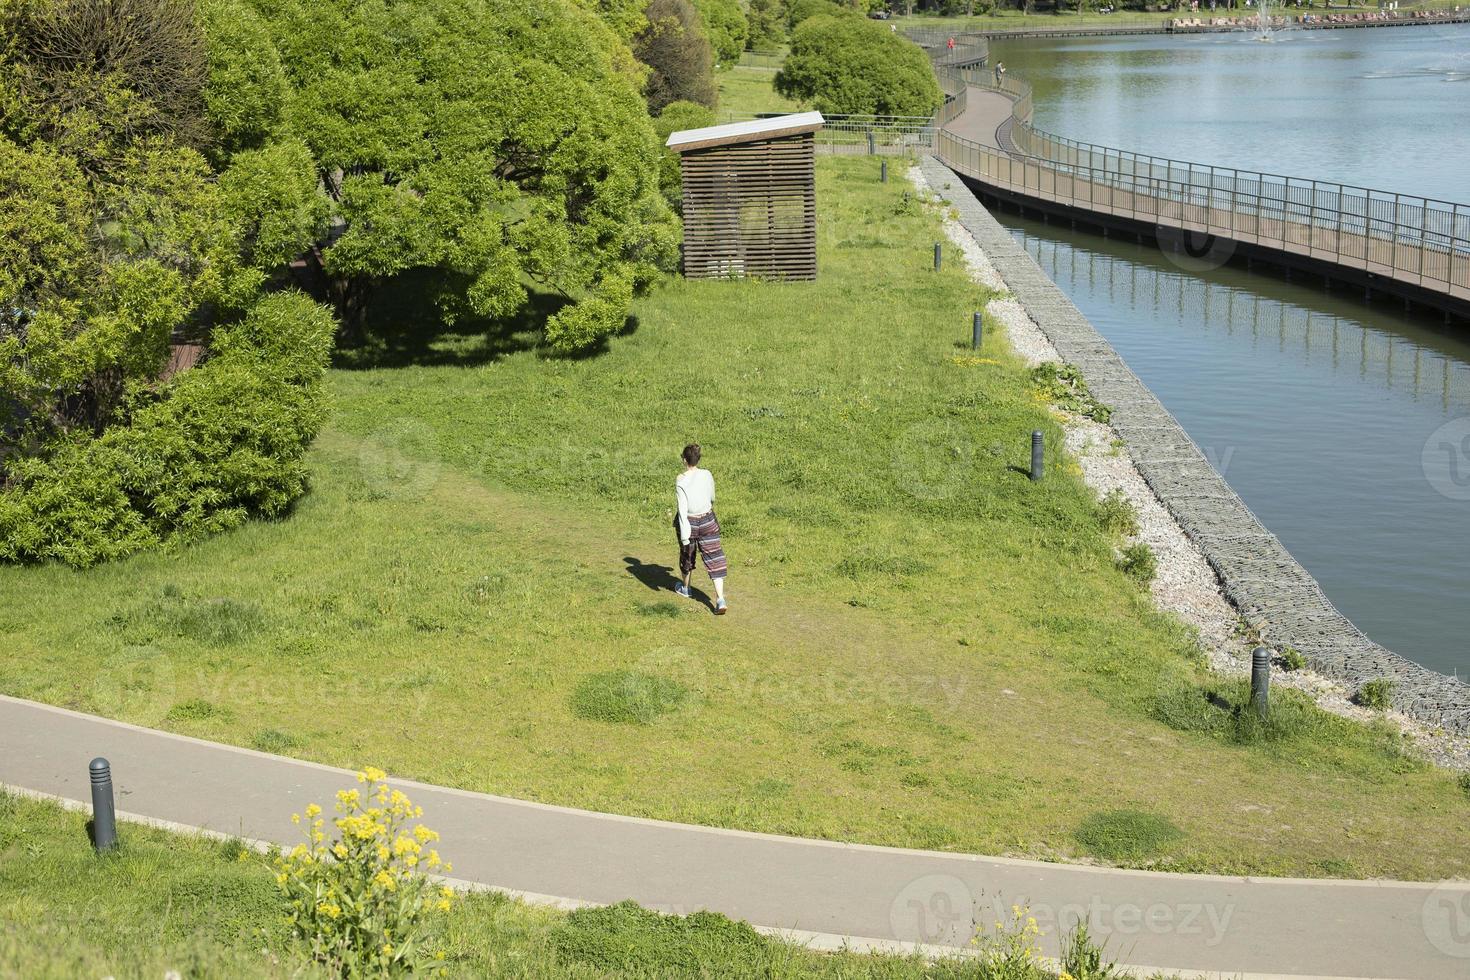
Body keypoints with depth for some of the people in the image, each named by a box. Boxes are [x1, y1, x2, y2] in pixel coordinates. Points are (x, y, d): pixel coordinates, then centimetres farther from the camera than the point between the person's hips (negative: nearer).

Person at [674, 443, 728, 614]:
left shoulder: (681, 481, -19)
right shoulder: (707, 475, -8)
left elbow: (682, 509, -20)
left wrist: (684, 535, -18)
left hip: (688, 521, -2)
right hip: (707, 520, 2)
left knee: (687, 554, 23)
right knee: (714, 558, 1)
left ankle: (685, 587, 46)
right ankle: (720, 599, -8)